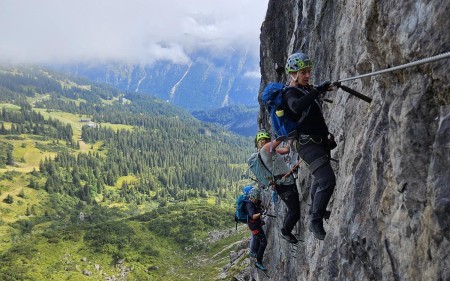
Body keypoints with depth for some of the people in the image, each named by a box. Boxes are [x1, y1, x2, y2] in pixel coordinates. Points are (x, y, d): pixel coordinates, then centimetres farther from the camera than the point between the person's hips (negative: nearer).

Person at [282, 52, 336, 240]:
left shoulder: (308, 90, 14)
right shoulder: (291, 94, -14)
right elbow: (297, 107, -40)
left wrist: (328, 136, 31)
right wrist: (318, 90, -39)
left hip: (320, 141, 10)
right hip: (308, 144, -10)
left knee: (319, 179, 23)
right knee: (327, 180, -20)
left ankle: (316, 211, 43)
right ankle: (316, 221, -9)